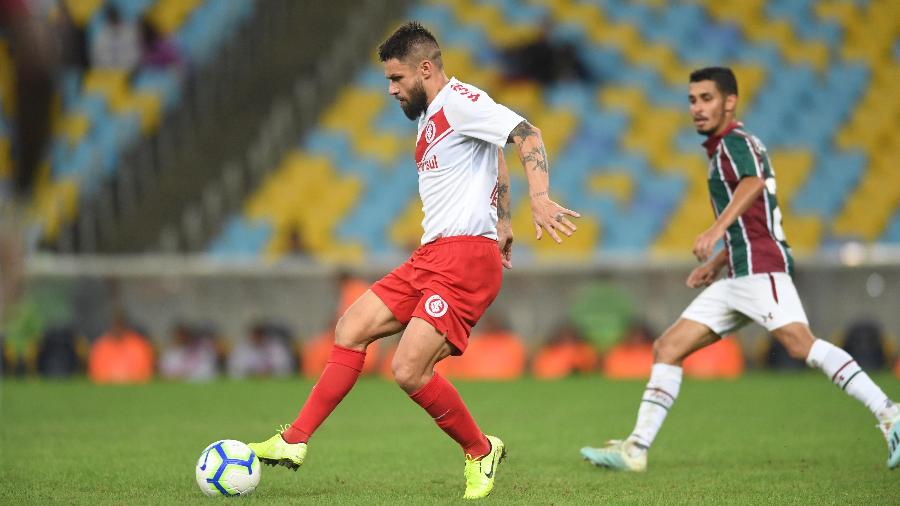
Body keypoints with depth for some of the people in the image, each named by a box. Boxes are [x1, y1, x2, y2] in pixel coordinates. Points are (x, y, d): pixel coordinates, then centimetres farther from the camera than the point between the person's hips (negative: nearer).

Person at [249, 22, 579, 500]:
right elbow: (495, 162, 33)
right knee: (351, 330, 4)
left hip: (464, 257, -10)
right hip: (430, 257, 10)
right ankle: (293, 443, 6)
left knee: (408, 370, -17)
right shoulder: (431, 116, 21)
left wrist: (540, 198, -35)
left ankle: (481, 452, 5)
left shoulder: (459, 101, -9)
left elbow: (526, 134, -21)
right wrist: (502, 223, 32)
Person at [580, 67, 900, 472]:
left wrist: (716, 230, -38)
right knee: (667, 348, 6)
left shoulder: (735, 142, -3)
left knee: (800, 344, -27)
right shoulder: (722, 149, 27)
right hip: (738, 277, 10)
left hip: (761, 267, -10)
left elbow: (754, 183, -26)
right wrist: (715, 264, 32)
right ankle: (636, 449, 6)